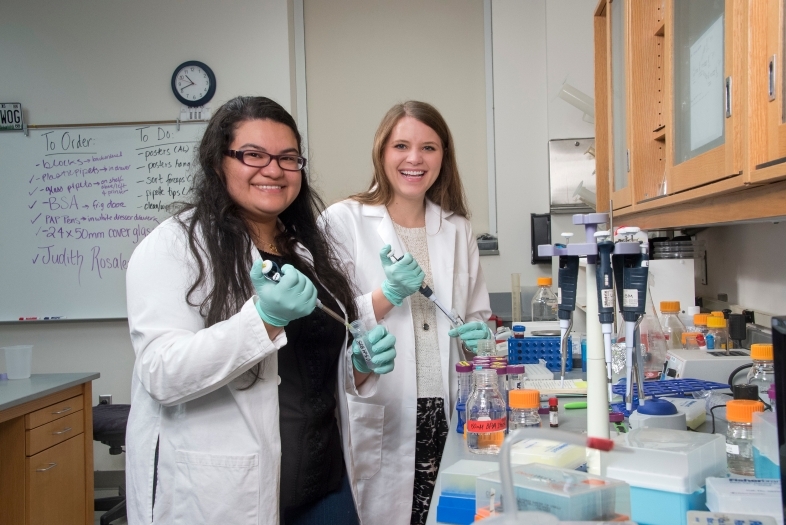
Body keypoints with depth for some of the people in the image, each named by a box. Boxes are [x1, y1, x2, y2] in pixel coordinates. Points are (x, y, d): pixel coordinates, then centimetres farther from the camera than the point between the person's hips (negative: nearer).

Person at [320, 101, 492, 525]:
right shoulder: (343, 221, -3)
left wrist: (478, 333, -3)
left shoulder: (458, 228, 11)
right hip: (377, 423, -3)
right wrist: (390, 294, -18)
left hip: (448, 416, 4)